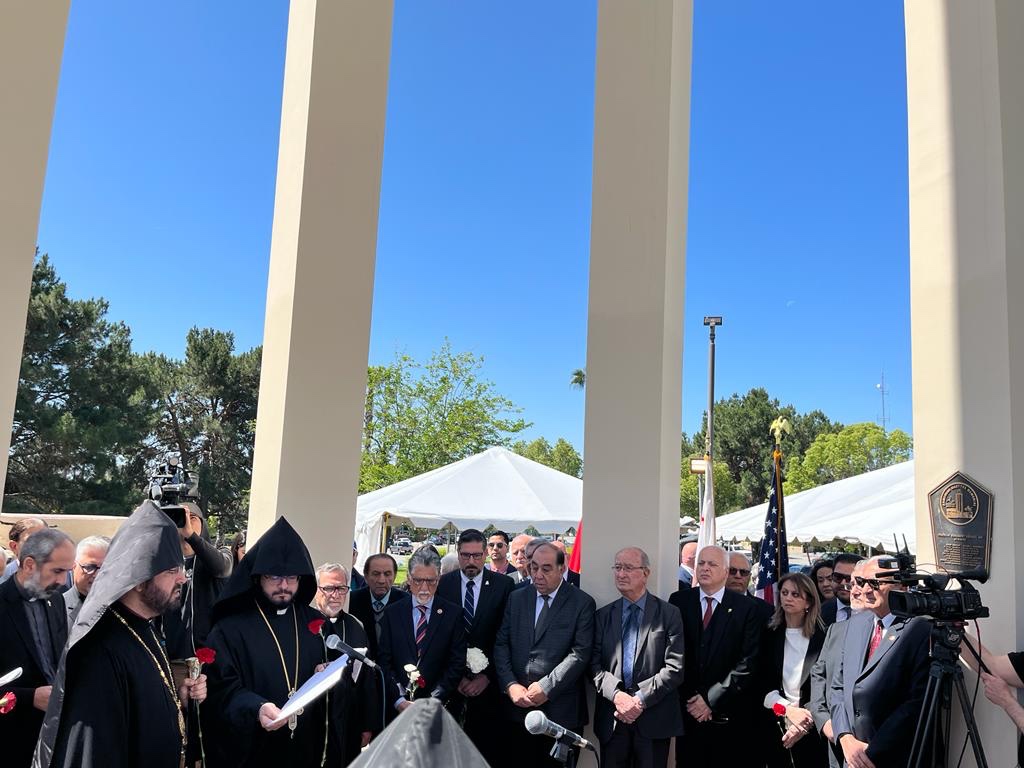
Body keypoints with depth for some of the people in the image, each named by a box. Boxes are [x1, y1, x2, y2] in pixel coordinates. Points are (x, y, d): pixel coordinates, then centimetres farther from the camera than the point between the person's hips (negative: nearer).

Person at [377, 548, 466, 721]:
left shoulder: (453, 613, -1)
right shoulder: (392, 613, 3)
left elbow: (457, 664, -4)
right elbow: (384, 662, 0)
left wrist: (433, 701, -12)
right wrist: (399, 701, -11)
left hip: (438, 709, -1)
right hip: (396, 707, 1)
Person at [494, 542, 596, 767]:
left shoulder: (582, 603, -2)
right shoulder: (516, 598, 10)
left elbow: (580, 653, -9)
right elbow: (501, 644, 7)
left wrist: (546, 687, -13)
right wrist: (510, 685, -7)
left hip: (561, 710, -3)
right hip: (517, 706, 3)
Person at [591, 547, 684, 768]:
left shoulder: (669, 614, 0)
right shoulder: (603, 615, 9)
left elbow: (675, 668, -7)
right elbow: (595, 664, 3)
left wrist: (641, 699, -13)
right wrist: (616, 695, -13)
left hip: (654, 719, -2)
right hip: (612, 720, 2)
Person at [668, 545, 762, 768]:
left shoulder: (746, 608, -2)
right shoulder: (679, 601, 3)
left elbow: (748, 662, -7)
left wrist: (711, 699, -10)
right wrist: (689, 699, -5)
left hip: (729, 715, -1)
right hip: (687, 711, 2)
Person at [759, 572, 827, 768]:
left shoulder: (823, 638, -4)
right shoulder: (770, 636, 3)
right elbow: (762, 683, -1)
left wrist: (807, 719, -16)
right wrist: (788, 709, -15)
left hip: (812, 732, -2)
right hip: (776, 729, 2)